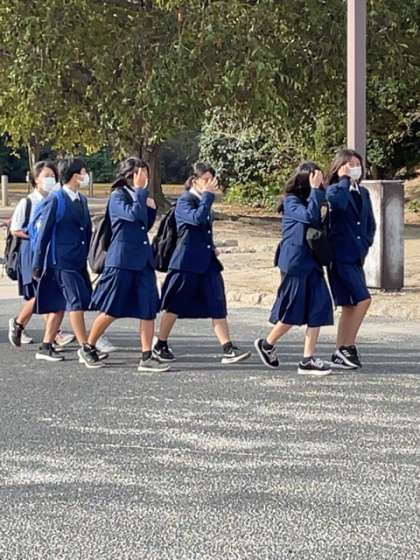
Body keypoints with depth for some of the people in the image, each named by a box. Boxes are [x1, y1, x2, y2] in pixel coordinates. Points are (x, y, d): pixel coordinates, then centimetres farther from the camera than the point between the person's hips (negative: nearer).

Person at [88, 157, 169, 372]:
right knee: (111, 310, 1)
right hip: (121, 260, -7)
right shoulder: (118, 196, -7)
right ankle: (88, 347, 18)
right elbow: (133, 214, -24)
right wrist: (140, 191, -16)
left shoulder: (140, 196, 15)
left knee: (149, 309, -1)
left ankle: (147, 357, 0)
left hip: (143, 259, 7)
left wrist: (151, 208, 6)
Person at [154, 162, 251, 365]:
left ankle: (228, 349, -8)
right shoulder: (184, 201, -10)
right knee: (175, 306, 4)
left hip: (207, 261, 7)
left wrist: (211, 248, 13)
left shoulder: (203, 201, 13)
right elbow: (197, 218, -29)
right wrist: (208, 195, -22)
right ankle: (160, 346, 19)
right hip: (187, 262, -7)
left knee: (217, 306, -3)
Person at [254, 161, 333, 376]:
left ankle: (308, 359, 0)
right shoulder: (291, 201, -8)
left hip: (312, 262, 7)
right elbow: (309, 216, -24)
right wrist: (315, 189, -20)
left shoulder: (312, 200, 16)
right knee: (293, 312, -1)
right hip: (294, 262, -7)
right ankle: (266, 344, 21)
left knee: (319, 309, -2)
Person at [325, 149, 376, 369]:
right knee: (363, 300, -15)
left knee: (349, 306, 9)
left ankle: (340, 353, 15)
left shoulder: (363, 193, 15)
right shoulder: (333, 190, -6)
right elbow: (338, 203, -30)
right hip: (341, 256, -8)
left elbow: (370, 223, 21)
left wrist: (365, 244, 6)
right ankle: (347, 347, -6)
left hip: (356, 257, 8)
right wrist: (344, 180, -16)